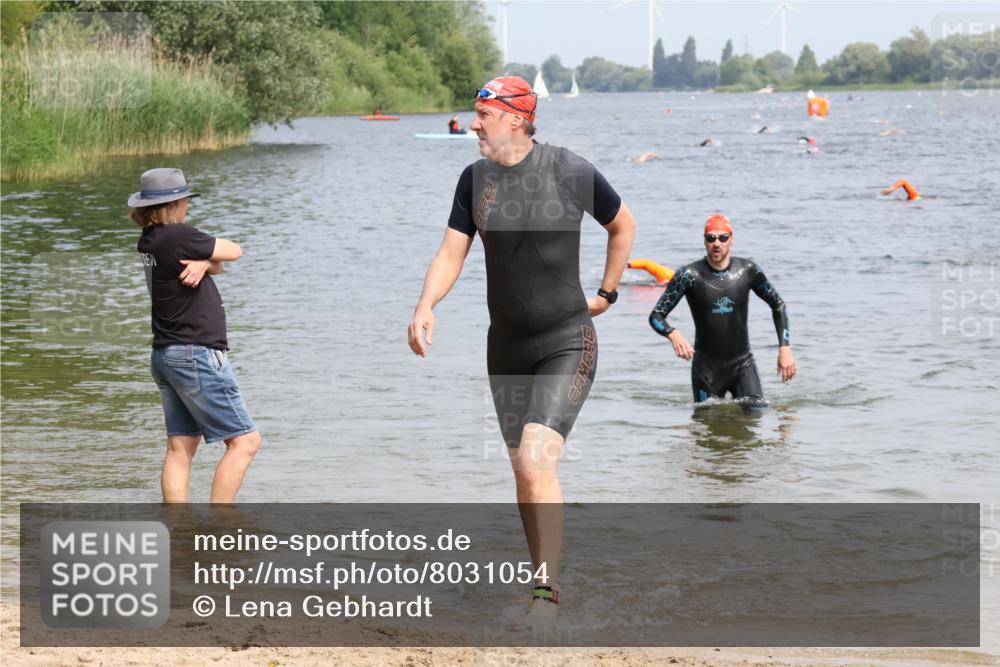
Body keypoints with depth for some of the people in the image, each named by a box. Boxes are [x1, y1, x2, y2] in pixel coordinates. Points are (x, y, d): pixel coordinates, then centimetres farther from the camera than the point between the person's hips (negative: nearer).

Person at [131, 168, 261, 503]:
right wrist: (208, 257, 11)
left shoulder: (150, 241, 11)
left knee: (180, 448, 8)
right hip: (197, 355, -9)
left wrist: (204, 262, -10)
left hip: (166, 356, 9)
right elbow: (233, 251, -5)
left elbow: (217, 263, 11)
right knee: (245, 440, -4)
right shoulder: (178, 237, -17)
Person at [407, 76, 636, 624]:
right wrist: (426, 304, -19)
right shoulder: (475, 178, 2)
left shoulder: (571, 172, -10)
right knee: (524, 472, 11)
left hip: (567, 343, -5)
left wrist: (606, 294, 6)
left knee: (537, 460, -20)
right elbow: (451, 253, -1)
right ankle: (545, 579, 24)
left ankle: (545, 590, -17)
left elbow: (623, 225, 7)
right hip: (506, 347, 5)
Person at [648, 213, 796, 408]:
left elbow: (778, 305, 10)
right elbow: (656, 316, -11)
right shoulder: (690, 275, -12)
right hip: (706, 366, -1)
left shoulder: (747, 270, -5)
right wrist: (673, 335, -33)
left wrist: (785, 347, 2)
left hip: (742, 363, 1)